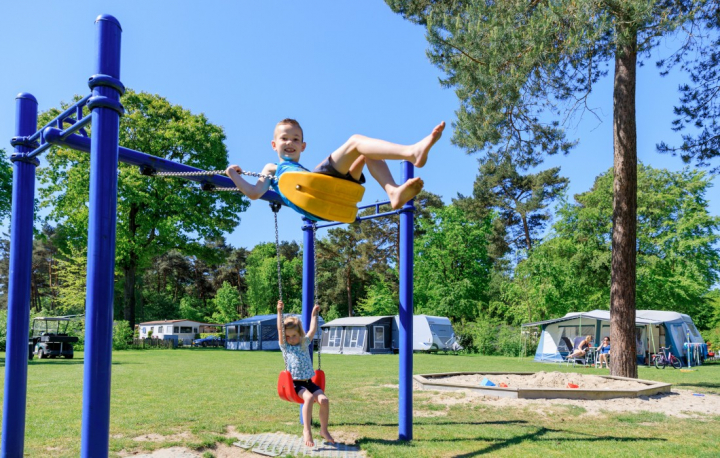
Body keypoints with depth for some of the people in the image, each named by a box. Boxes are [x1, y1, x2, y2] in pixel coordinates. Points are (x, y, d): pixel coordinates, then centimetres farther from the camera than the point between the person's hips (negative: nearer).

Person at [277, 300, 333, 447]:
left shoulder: (304, 344, 16)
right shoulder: (285, 346, 6)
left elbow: (313, 330, 18)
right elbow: (280, 330, -5)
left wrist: (314, 314, 22)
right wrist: (279, 312, -13)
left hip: (309, 382, 4)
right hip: (295, 383, -4)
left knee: (324, 399, -22)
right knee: (309, 398, -33)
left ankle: (324, 430, -4)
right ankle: (307, 430, -26)